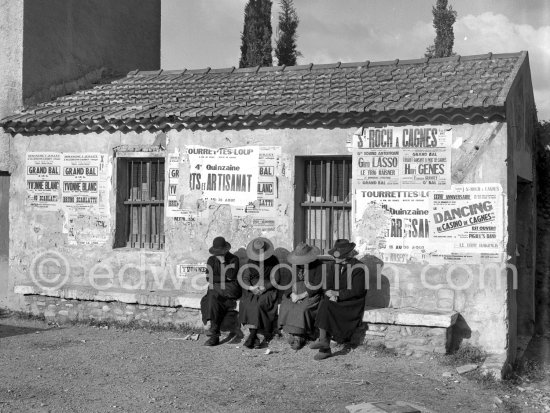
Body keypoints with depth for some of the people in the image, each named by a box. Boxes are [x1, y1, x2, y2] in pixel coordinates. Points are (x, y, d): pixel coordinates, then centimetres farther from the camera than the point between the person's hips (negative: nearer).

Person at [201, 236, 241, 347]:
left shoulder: (234, 259, 3)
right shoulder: (211, 260, 12)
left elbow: (231, 276, -11)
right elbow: (209, 278, 2)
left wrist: (223, 262, -12)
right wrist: (225, 278, -5)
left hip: (231, 290, -3)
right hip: (216, 290, 3)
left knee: (214, 294, -32)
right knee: (215, 301, -30)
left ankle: (213, 328, -27)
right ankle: (214, 336, -31)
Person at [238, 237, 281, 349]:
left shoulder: (273, 261, 1)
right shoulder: (251, 261, 10)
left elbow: (276, 279, -2)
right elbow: (245, 278, 6)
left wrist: (264, 288, -17)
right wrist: (251, 287, -15)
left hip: (268, 289, -2)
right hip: (252, 290, 3)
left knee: (258, 304, -32)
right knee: (247, 304, -27)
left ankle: (252, 335, -30)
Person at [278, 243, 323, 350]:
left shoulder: (317, 265, -13)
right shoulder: (297, 265, 5)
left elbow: (316, 287, -15)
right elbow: (294, 281, 11)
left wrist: (300, 296, -19)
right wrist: (294, 293, -9)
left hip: (312, 294, -6)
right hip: (298, 292, 6)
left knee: (301, 309, -29)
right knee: (286, 306, -19)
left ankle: (299, 336, -17)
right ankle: (291, 332, -14)